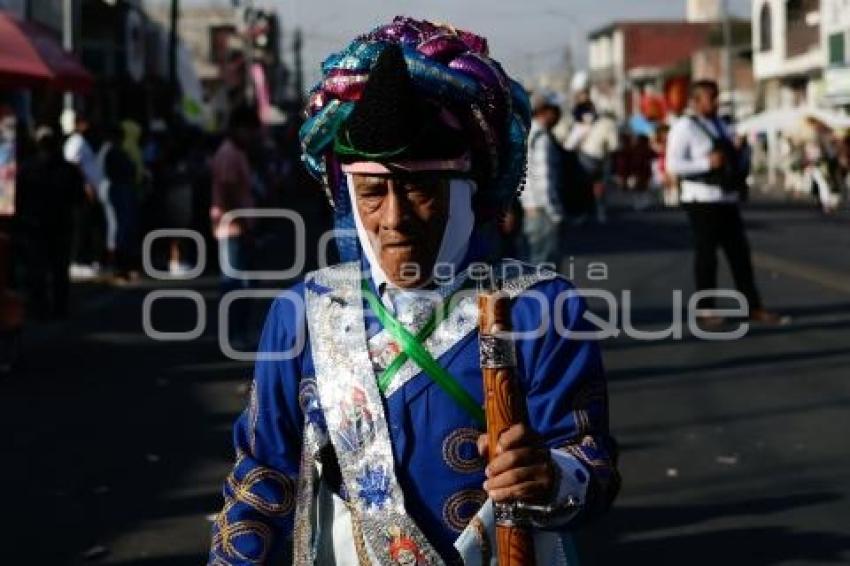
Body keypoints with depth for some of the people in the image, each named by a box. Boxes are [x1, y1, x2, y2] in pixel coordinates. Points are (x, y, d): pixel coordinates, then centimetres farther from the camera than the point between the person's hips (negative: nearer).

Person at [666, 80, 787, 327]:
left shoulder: (721, 126, 17)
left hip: (727, 199, 7)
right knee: (706, 254, -1)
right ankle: (706, 311, 9)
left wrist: (738, 175, 13)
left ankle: (754, 308, 12)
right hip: (702, 201, -7)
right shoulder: (685, 127, -6)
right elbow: (673, 165, -14)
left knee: (740, 253, 7)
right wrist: (707, 163, -21)